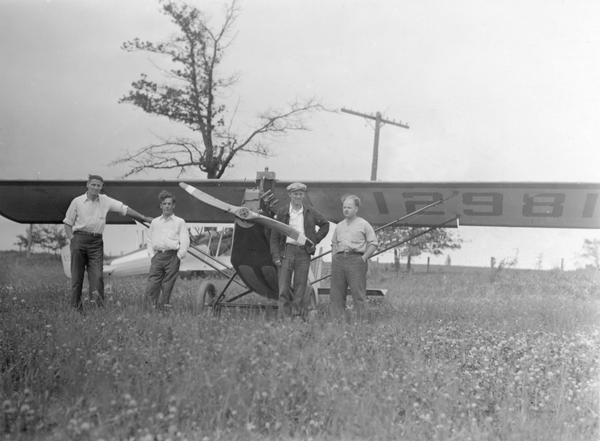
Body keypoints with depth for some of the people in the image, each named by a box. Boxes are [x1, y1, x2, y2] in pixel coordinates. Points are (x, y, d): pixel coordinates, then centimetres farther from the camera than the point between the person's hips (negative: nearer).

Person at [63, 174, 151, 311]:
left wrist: (144, 218, 15)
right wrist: (71, 239, -5)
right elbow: (68, 222, 8)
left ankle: (99, 304, -14)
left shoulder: (105, 201, 9)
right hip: (79, 238, -1)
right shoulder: (77, 201, 4)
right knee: (77, 275, 1)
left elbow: (125, 209, 13)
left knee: (97, 275, -10)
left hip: (96, 241, 1)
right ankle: (76, 306, 8)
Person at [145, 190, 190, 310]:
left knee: (167, 287, -4)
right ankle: (155, 306, 6)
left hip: (172, 256, -2)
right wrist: (152, 255, 8)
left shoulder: (179, 222, 9)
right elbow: (150, 240, 21)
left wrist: (178, 257, -5)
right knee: (151, 288, -7)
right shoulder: (155, 222, 19)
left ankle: (164, 307, 4)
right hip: (157, 256, 3)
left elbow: (185, 242, 4)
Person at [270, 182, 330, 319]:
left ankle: (299, 317, 5)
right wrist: (276, 256, -5)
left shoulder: (310, 213, 8)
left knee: (300, 288, 2)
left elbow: (325, 224, 23)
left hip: (303, 253, 1)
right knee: (283, 288, -5)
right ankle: (284, 317, -2)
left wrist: (315, 239, 10)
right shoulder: (282, 212, 4)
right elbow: (274, 236, 3)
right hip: (286, 251, -1)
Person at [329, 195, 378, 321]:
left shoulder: (364, 225, 5)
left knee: (358, 293, -7)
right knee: (336, 293, 2)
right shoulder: (339, 226, 20)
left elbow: (373, 243, 2)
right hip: (339, 259, 5)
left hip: (356, 259, -5)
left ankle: (360, 319, -7)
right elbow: (334, 243, 28)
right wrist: (334, 256, 11)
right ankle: (336, 320, 6)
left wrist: (364, 258, -7)